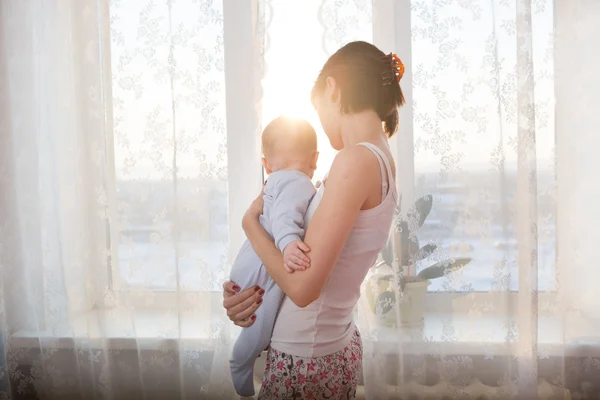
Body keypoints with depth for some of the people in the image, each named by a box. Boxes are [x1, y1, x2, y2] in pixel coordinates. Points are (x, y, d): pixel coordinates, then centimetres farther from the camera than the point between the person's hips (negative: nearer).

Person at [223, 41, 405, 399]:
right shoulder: (382, 162, 4)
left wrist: (251, 221, -9)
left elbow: (303, 287, -23)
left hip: (304, 362, -8)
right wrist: (247, 290, -4)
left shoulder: (356, 160, -23)